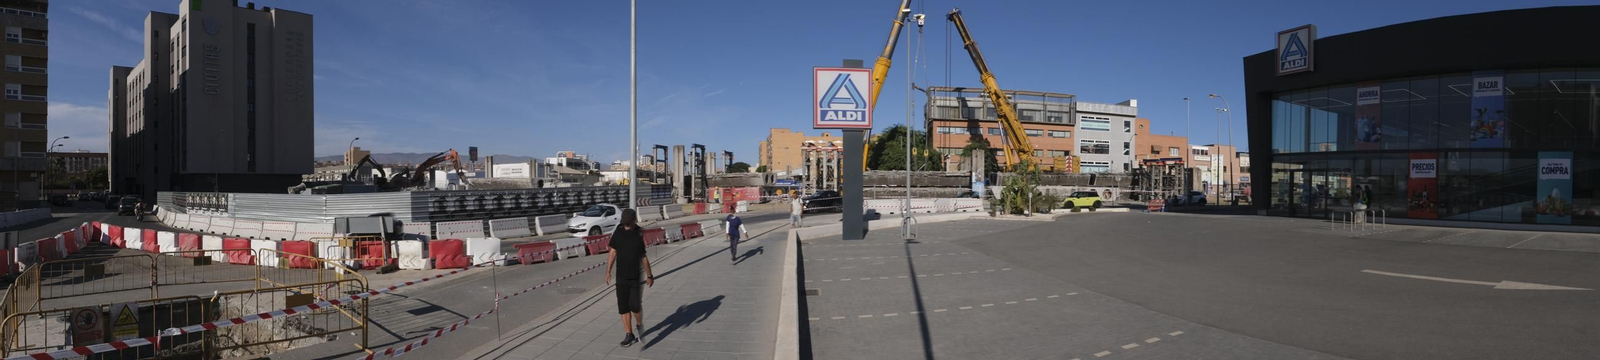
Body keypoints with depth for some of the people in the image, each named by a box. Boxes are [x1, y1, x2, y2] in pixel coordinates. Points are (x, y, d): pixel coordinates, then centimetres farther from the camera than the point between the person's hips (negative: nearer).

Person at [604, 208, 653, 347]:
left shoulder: (641, 234, -8)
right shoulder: (618, 232, 0)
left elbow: (644, 256, -4)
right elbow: (613, 253, 7)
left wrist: (649, 276, -2)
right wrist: (608, 271, 4)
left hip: (637, 277, -3)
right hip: (621, 277, 3)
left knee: (635, 304, -8)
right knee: (623, 306, 5)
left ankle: (639, 325, 20)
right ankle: (629, 334, 17)